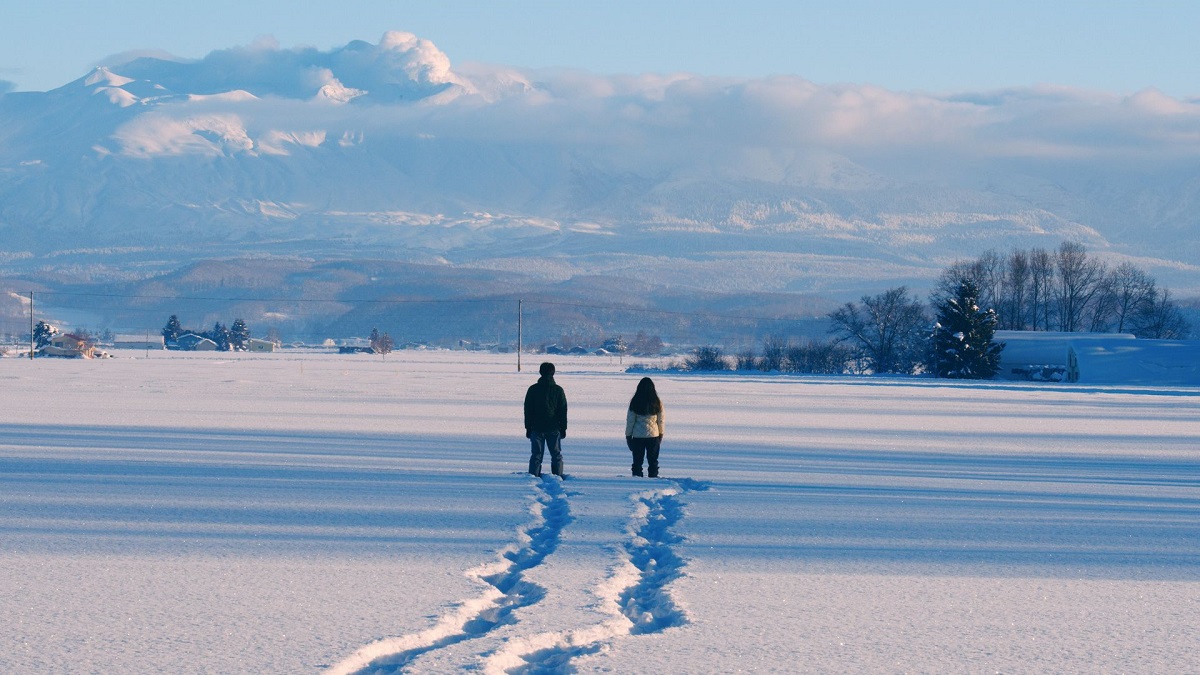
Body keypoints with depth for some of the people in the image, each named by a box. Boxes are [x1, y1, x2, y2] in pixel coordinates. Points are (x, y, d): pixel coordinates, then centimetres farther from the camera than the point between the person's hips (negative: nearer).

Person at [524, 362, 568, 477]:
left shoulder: (533, 389, -2)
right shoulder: (558, 390, -3)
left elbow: (528, 410, 1)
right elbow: (563, 411, 1)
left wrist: (528, 428, 7)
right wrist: (563, 428, 8)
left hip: (536, 428, 0)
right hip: (553, 429, 0)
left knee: (536, 455, 4)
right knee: (556, 455, 8)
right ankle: (558, 477, 3)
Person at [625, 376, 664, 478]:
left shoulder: (635, 403, -7)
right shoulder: (657, 403, -4)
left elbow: (630, 420, -3)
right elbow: (660, 420, 3)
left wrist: (628, 435, 7)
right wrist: (661, 434, 17)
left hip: (638, 436, -1)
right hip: (653, 435, 1)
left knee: (637, 461, 6)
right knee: (653, 461, 10)